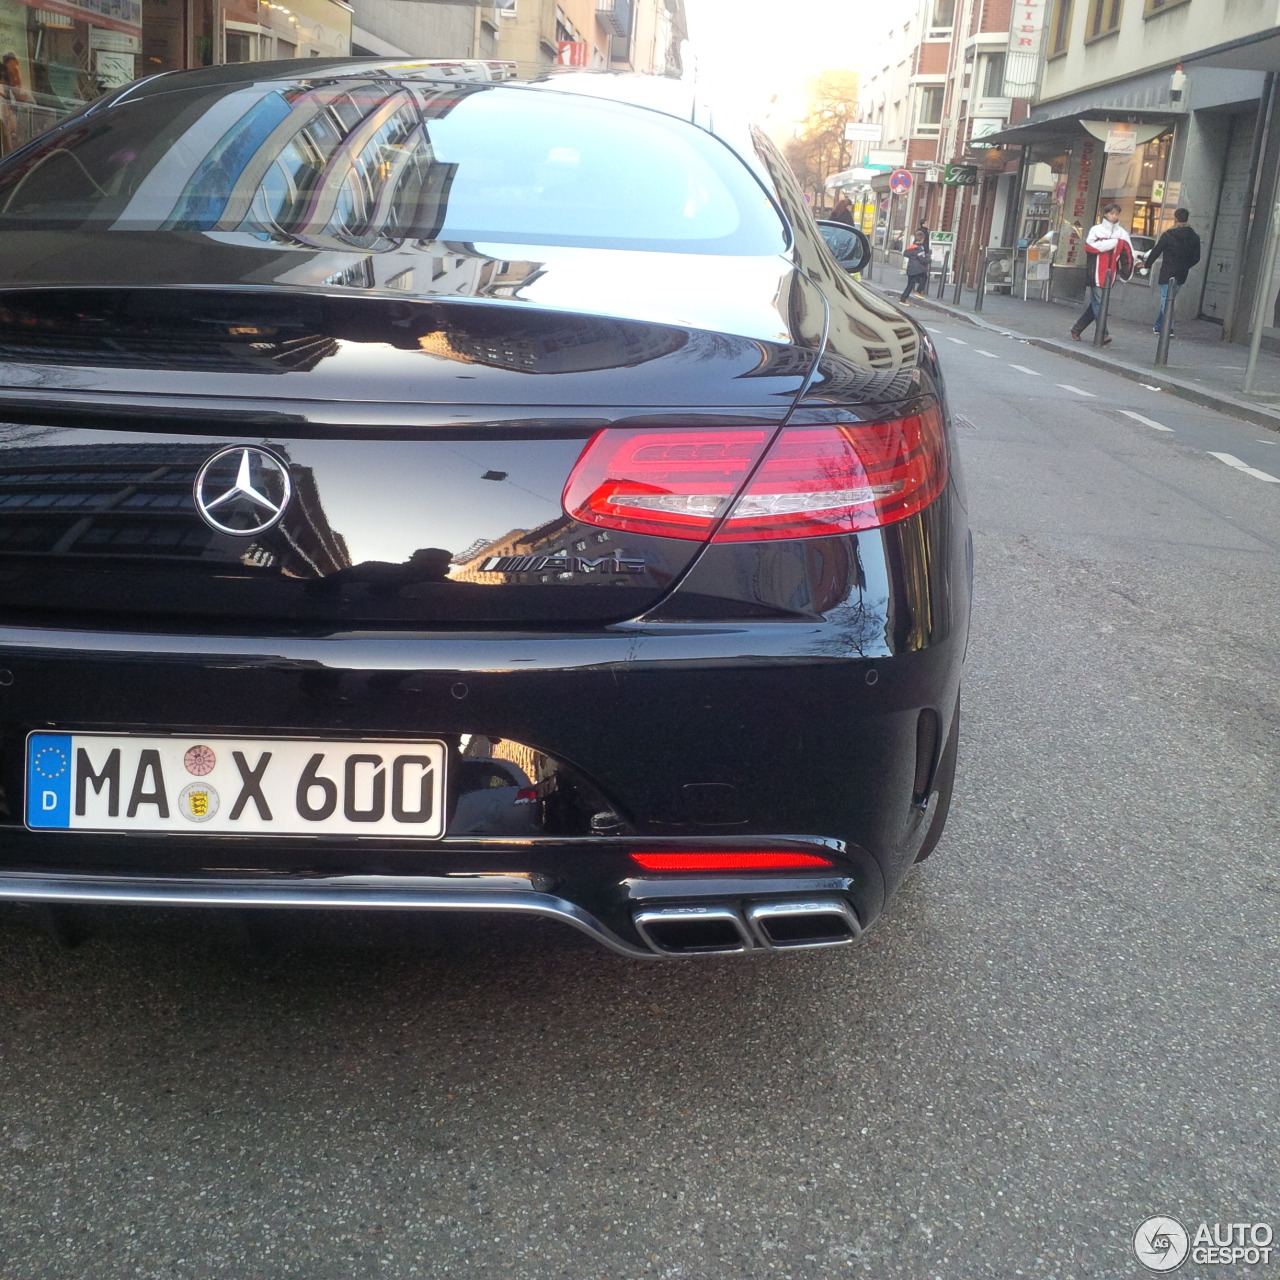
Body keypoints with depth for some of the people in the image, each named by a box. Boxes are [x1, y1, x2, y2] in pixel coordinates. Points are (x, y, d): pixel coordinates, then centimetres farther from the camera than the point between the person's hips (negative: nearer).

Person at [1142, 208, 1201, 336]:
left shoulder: (1168, 235, -10)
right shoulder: (1194, 238, 6)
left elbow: (1156, 252, -4)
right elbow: (1196, 258, 11)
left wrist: (1147, 264, 12)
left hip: (1168, 274, -6)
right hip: (1181, 276, 6)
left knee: (1166, 301, -7)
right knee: (1167, 300, 17)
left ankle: (1169, 329, -19)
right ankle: (1158, 327, 22)